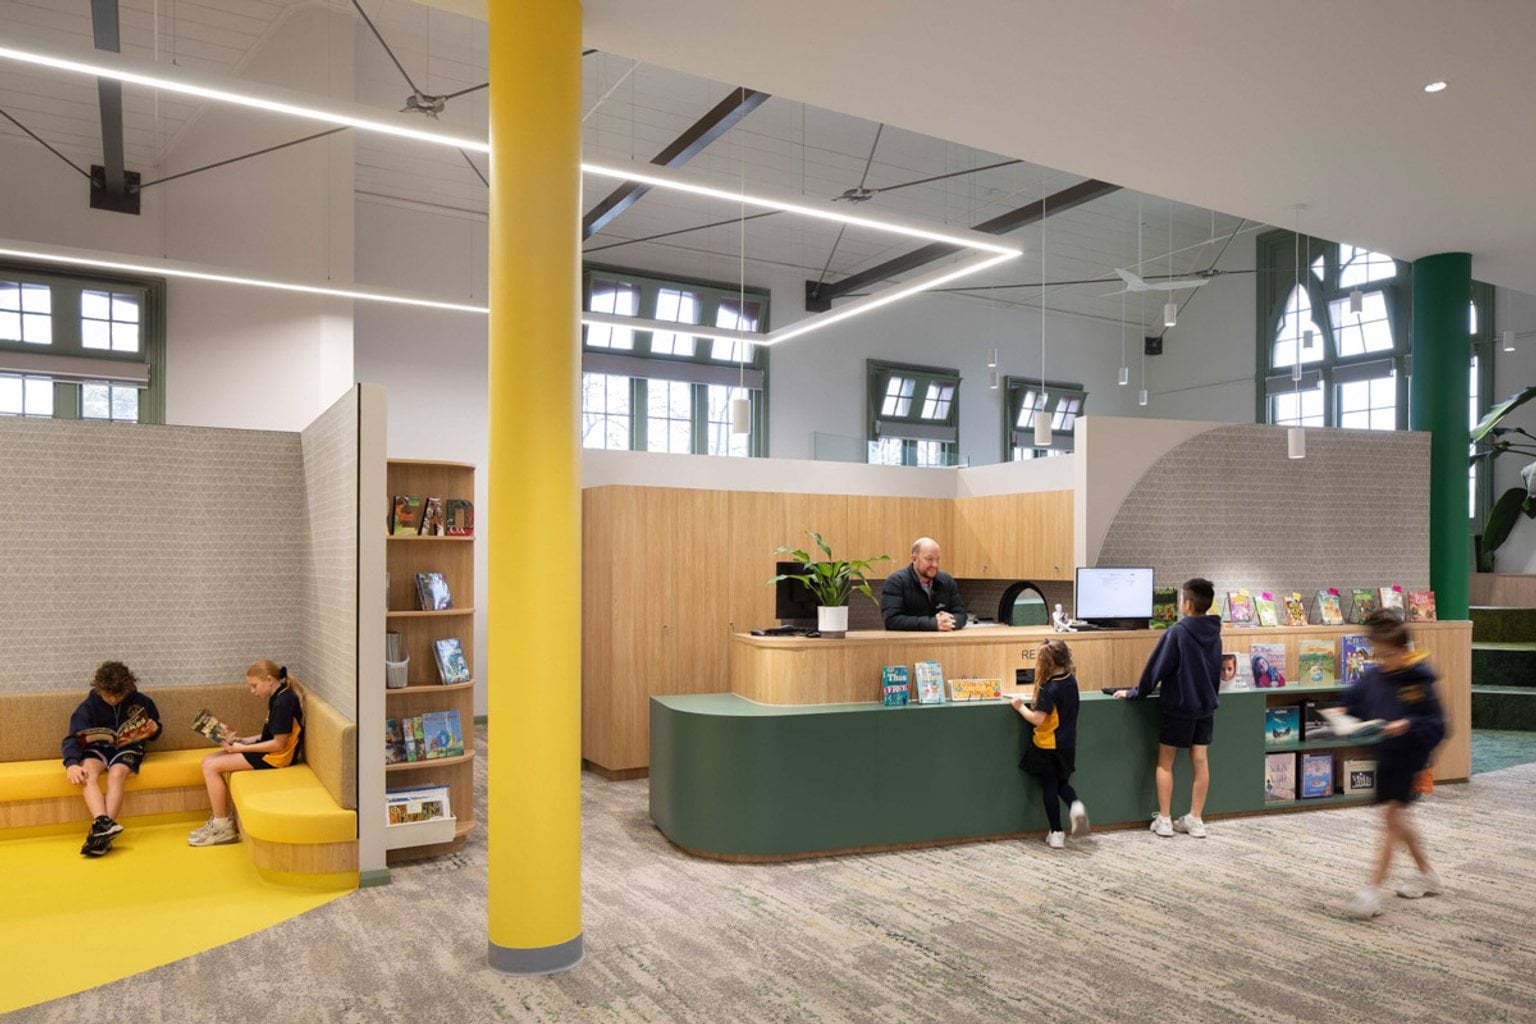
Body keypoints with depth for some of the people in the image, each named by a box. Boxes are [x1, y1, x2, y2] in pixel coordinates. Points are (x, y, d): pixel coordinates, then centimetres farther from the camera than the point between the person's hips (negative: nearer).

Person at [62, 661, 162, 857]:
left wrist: (153, 730, -12)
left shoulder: (141, 701, -3)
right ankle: (104, 824, -53)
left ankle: (101, 832, -43)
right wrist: (72, 764, -30)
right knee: (88, 772, -33)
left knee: (117, 773, -35)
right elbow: (73, 737, -10)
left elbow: (155, 728, 15)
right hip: (98, 747, 1)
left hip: (128, 747, -1)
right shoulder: (89, 705, -4)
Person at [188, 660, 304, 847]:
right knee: (208, 761, 5)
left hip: (276, 757, -10)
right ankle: (217, 819, 10)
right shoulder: (277, 698, 10)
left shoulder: (284, 702, -21)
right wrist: (247, 740, 4)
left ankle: (223, 828, -3)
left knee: (211, 767, -11)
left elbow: (279, 744, -22)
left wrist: (242, 748, -16)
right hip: (267, 750, 10)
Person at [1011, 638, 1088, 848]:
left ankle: (1056, 834, 13)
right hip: (1067, 745, 6)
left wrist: (1020, 707, -11)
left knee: (1049, 788, 8)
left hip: (1047, 746, -6)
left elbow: (1037, 719, -24)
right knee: (1062, 783, 22)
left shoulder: (1048, 689, -23)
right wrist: (1033, 701, 8)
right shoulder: (1071, 681, -1)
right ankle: (1075, 806, -9)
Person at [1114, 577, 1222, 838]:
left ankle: (1164, 820, 5)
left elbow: (1156, 668, -15)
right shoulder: (1214, 633, 3)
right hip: (1206, 706, 6)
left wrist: (1134, 693, -4)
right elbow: (1216, 671, 15)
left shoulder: (1177, 633, -18)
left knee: (1165, 762, 4)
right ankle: (1195, 820, 13)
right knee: (1200, 761, 8)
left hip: (1179, 706, -6)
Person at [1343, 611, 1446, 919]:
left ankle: (1373, 889, -5)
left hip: (1408, 756, -7)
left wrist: (1409, 726, -30)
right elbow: (1353, 702, 13)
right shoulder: (1372, 676, 0)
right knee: (1397, 818, 19)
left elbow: (1436, 726, -16)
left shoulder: (1419, 680, -16)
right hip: (1384, 754, 7)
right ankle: (1427, 875, 38)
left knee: (1391, 817, -7)